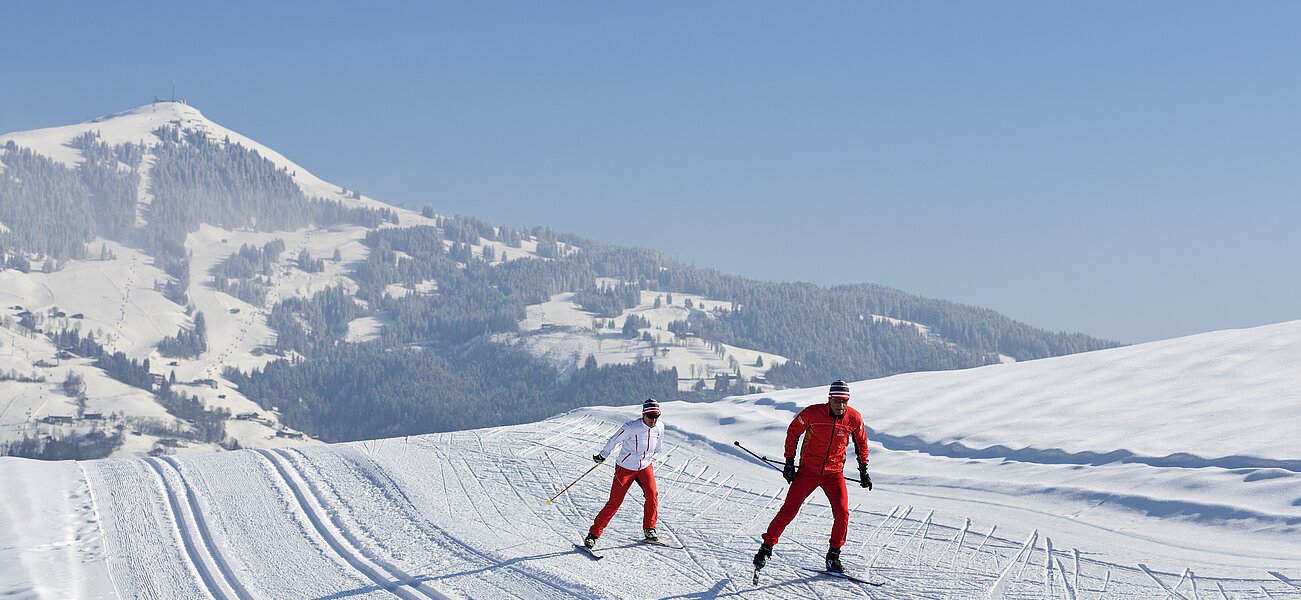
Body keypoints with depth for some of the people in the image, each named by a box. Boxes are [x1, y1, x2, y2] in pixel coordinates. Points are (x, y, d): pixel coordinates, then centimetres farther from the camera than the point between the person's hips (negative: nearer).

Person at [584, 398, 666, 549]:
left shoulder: (659, 427, -8)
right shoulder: (631, 428, -24)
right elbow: (614, 440, -9)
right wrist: (603, 455, 3)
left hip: (645, 466, 4)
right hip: (625, 467, -4)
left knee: (652, 495, -17)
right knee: (614, 502, -6)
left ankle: (649, 529, 1)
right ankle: (593, 534, 1)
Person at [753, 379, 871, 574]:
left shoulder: (854, 419, -7)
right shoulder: (812, 413, -16)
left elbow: (861, 442, 11)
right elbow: (793, 432, -1)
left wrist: (863, 471, 11)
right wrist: (789, 463, -2)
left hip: (834, 473, 2)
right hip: (808, 470, -2)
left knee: (842, 513, -10)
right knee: (789, 510, -3)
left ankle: (833, 556, 5)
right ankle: (767, 547, 10)